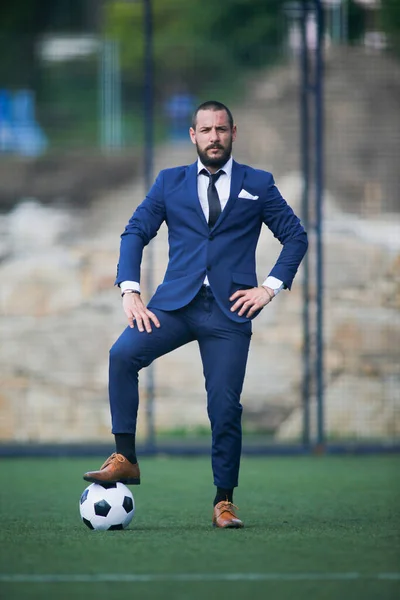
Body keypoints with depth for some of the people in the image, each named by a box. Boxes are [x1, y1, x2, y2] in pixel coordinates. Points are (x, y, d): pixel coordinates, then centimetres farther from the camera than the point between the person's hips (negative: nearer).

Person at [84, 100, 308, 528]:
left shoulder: (258, 185, 11)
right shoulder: (170, 183, 14)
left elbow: (295, 236, 13)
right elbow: (135, 232, 10)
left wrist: (270, 287, 0)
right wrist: (130, 292, -4)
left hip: (229, 311, -1)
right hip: (176, 302, 1)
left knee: (225, 406, -7)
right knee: (123, 354, -25)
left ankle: (224, 501, 7)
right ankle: (125, 458, -19)